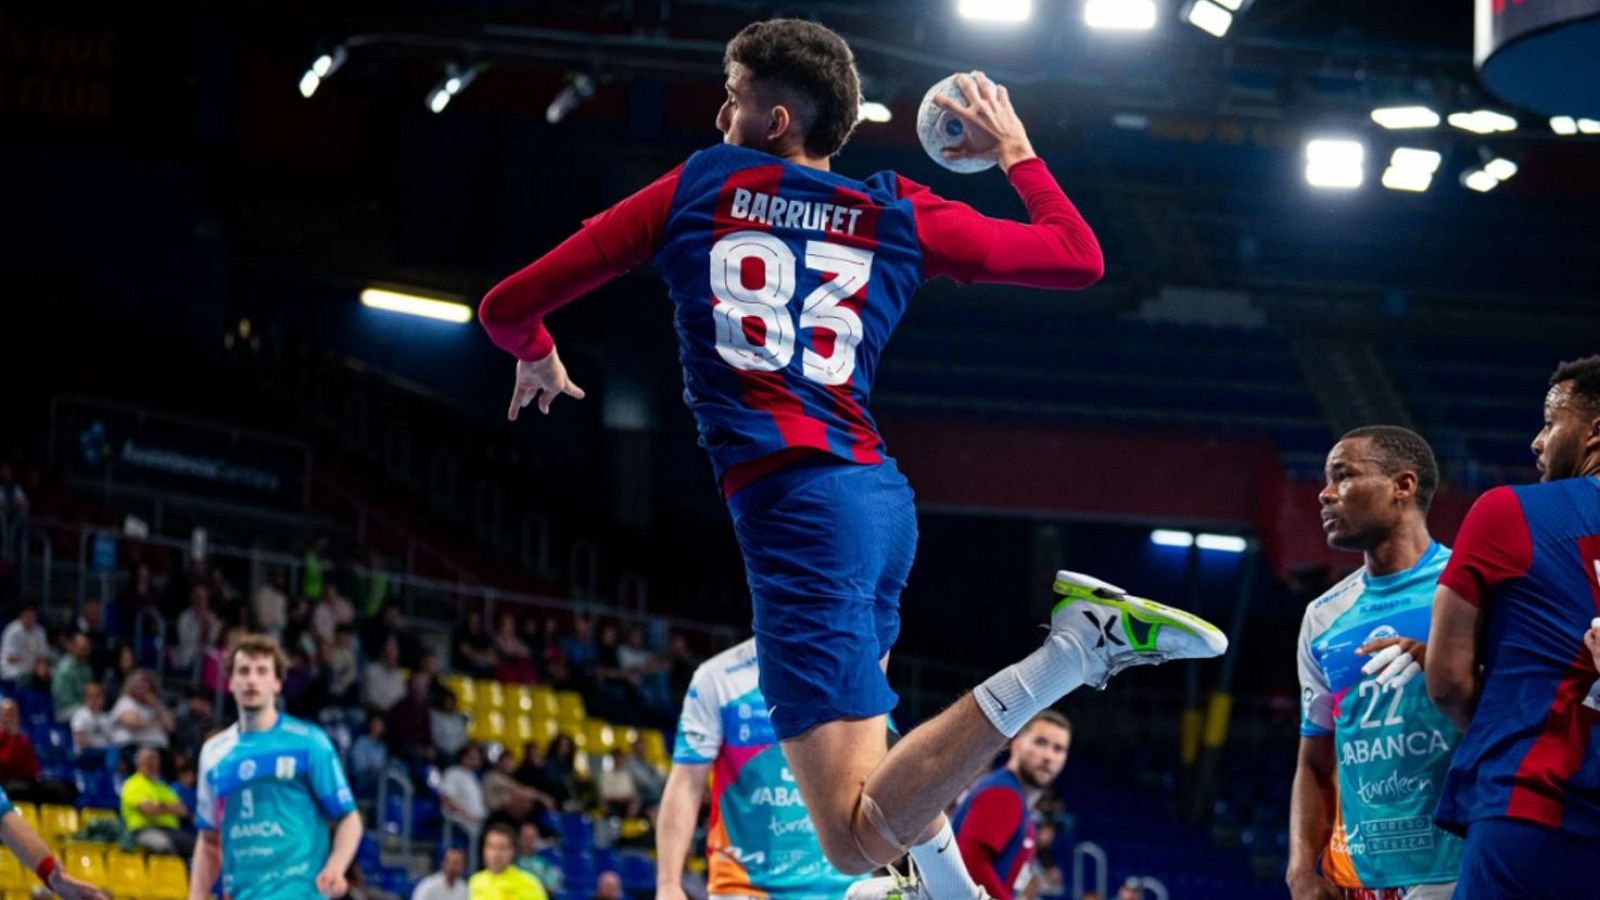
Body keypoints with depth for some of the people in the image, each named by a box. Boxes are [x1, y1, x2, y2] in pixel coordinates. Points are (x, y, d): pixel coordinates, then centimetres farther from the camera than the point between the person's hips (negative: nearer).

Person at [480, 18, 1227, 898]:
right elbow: (1079, 257, 20)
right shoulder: (898, 214, 11)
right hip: (882, 496, 6)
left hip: (792, 508, -6)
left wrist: (536, 356, 33)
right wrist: (1016, 150, 37)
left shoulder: (695, 190, 5)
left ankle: (1077, 645, -30)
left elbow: (508, 307, 8)